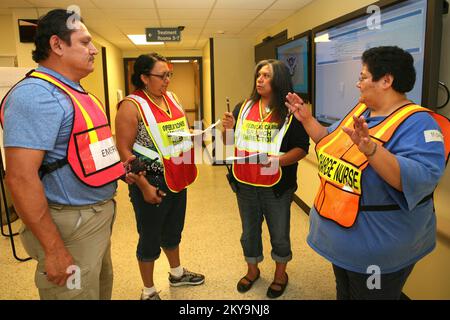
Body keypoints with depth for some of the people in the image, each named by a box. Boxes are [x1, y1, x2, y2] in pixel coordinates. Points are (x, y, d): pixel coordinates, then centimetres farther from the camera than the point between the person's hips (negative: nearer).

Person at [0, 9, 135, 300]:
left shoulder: (77, 93, 11)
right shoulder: (36, 95, -20)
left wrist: (119, 167, 11)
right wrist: (54, 250, -24)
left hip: (99, 217, 10)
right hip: (70, 226, -9)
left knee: (102, 289, 25)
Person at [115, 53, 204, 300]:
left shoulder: (172, 98, 7)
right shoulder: (132, 106, -15)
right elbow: (124, 150, -18)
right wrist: (144, 186, -20)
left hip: (178, 179, 7)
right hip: (152, 183, -7)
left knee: (173, 230, 24)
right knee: (150, 237, 9)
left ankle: (177, 273, 47)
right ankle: (148, 291, 30)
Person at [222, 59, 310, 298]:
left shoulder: (290, 112, -9)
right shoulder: (243, 108, 3)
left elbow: (302, 148, -11)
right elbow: (229, 142, 10)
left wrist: (279, 160, -27)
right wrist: (228, 129, -12)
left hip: (276, 187, -4)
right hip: (245, 185, 4)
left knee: (279, 235, 15)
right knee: (249, 232, 21)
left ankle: (280, 274, 40)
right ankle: (252, 270, 45)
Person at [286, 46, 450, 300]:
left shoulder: (417, 123, -22)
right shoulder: (361, 110, 4)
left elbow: (421, 179, -36)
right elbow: (332, 144, 14)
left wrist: (371, 149, -48)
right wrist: (307, 119, 4)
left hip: (378, 248, -7)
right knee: (344, 293, 27)